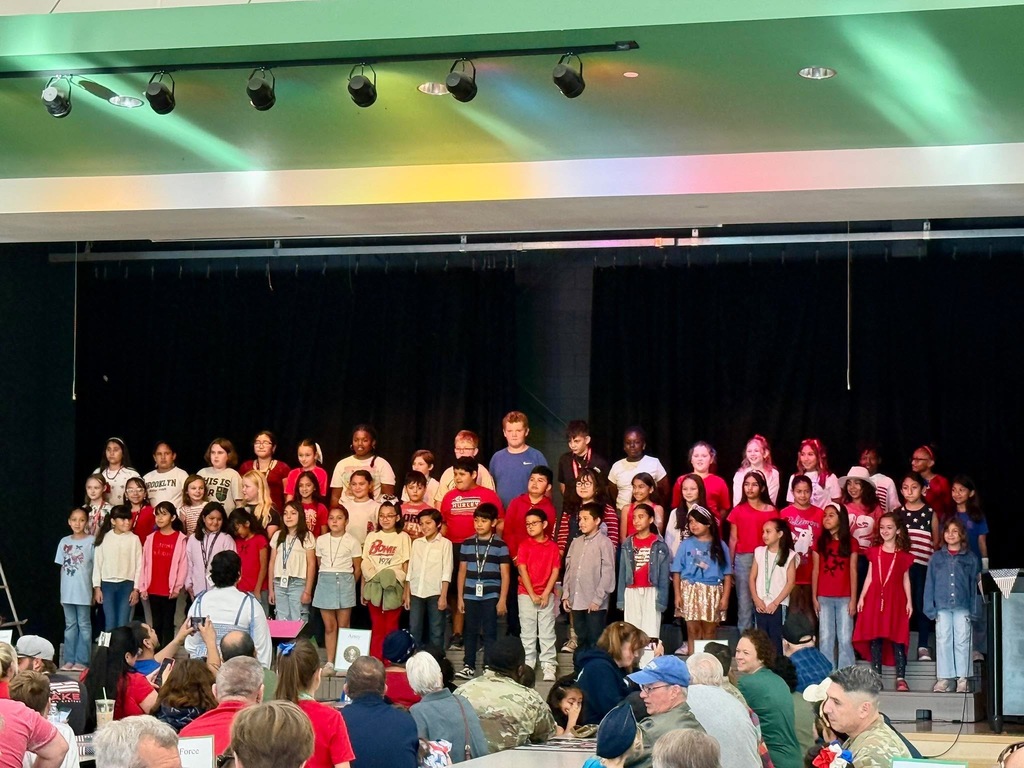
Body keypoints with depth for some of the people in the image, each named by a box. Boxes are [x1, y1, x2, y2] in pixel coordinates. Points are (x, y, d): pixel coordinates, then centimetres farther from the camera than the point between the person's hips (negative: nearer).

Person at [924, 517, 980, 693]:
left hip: (962, 607, -1)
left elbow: (974, 585, 5)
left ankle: (962, 678, 6)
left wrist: (974, 610, -1)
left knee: (962, 642, 1)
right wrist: (930, 608, -1)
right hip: (942, 607, 1)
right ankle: (944, 678, 5)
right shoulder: (937, 558, 7)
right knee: (943, 641, 1)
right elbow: (929, 583, 7)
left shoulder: (970, 558, 6)